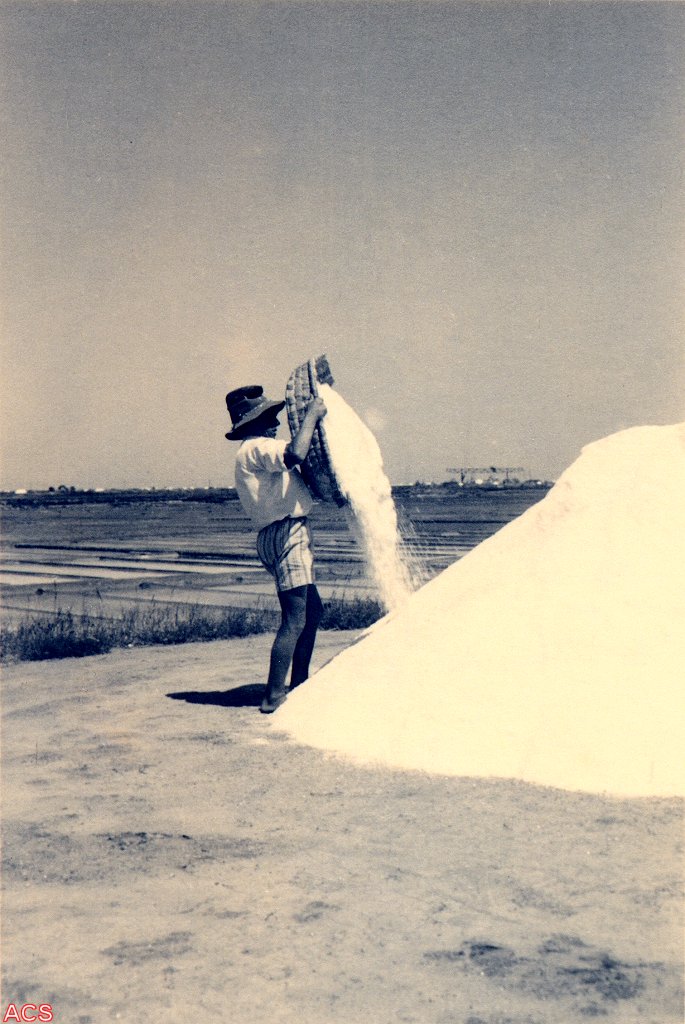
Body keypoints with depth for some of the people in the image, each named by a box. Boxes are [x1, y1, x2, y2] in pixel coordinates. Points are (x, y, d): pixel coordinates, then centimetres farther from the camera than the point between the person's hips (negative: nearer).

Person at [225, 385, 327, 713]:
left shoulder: (255, 453, 23)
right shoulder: (255, 448, -10)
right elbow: (295, 454, -29)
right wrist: (311, 415, -16)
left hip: (291, 536, 11)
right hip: (286, 535, -11)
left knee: (313, 611, 19)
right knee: (295, 618, -12)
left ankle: (297, 686, 26)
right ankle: (274, 696, -9)